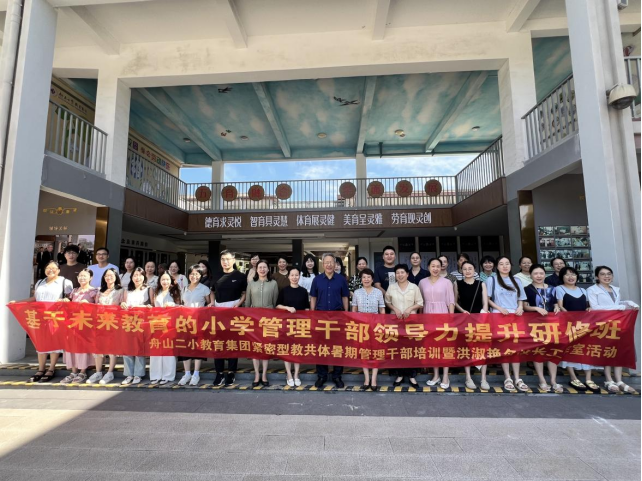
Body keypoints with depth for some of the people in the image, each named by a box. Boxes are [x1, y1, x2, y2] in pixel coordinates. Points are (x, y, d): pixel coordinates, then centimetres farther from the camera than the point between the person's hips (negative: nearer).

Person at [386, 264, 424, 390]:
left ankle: (412, 376, 13)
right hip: (395, 320, 1)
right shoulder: (391, 287, 2)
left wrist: (410, 308, -13)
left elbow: (420, 303, 2)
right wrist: (395, 309, -8)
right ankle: (400, 374, 17)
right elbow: (387, 302, 8)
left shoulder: (414, 287, -1)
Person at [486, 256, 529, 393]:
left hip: (515, 316, 3)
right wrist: (499, 308, -12)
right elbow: (487, 299, 1)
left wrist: (520, 308, -4)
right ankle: (507, 378, 4)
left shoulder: (516, 281, 15)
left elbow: (520, 299, 17)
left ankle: (517, 378, 6)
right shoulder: (491, 280, 4)